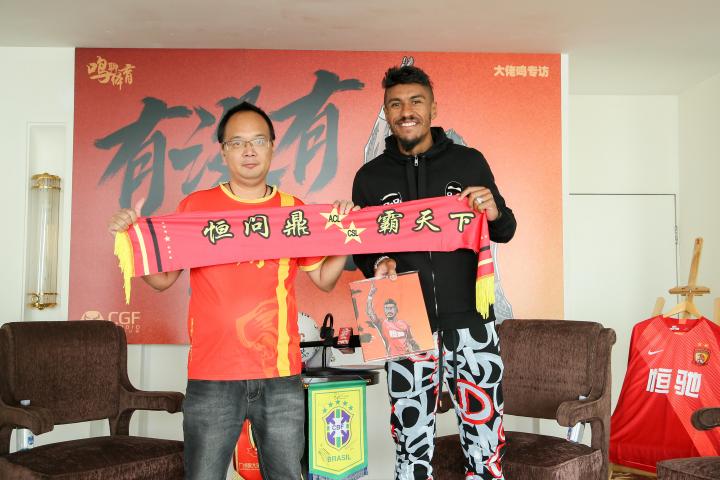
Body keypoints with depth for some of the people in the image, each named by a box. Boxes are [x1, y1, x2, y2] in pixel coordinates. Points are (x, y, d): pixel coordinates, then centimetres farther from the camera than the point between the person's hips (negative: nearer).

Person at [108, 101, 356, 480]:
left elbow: (324, 279, 12)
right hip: (212, 377, -1)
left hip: (282, 376, 2)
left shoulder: (293, 209, 6)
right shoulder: (195, 206, 3)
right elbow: (162, 278, 7)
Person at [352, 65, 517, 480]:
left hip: (470, 321, 0)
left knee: (486, 439, 2)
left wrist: (495, 213, -13)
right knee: (411, 443, 8)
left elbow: (506, 232, 10)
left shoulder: (469, 162, 4)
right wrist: (376, 265, -8)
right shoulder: (370, 176, 6)